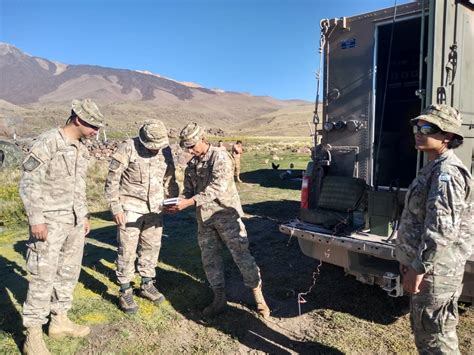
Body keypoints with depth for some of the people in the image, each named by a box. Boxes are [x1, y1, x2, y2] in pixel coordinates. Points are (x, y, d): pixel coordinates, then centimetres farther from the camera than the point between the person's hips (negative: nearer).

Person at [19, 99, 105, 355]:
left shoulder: (81, 149, 11)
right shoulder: (48, 142, -13)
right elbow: (28, 182, -15)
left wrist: (84, 216, 19)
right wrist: (36, 219, -18)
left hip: (74, 221, 8)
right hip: (50, 222, -8)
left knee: (69, 272, 14)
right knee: (43, 276, -2)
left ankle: (59, 321, 30)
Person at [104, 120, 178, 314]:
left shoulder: (165, 150, 2)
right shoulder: (128, 148, -13)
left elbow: (170, 179, 13)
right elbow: (112, 179, -11)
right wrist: (115, 208, -13)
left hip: (154, 208, 5)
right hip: (130, 207, -5)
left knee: (152, 246, 11)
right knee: (127, 249, 0)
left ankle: (147, 285, 28)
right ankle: (125, 292, 14)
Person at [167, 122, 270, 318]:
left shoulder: (220, 157, -13)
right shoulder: (192, 164, 10)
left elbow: (216, 188, -23)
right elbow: (189, 190, 12)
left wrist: (189, 202, -29)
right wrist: (179, 202, -10)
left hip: (226, 214, -7)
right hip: (204, 218, 7)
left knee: (241, 254, -2)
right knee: (210, 259, 10)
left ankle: (258, 296, 13)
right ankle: (219, 298, 24)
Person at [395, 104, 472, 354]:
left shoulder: (447, 172, -19)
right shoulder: (434, 168, 14)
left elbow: (441, 228, -26)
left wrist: (418, 268, -22)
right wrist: (410, 260, 22)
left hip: (435, 271, -10)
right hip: (425, 265, 10)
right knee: (422, 329, 22)